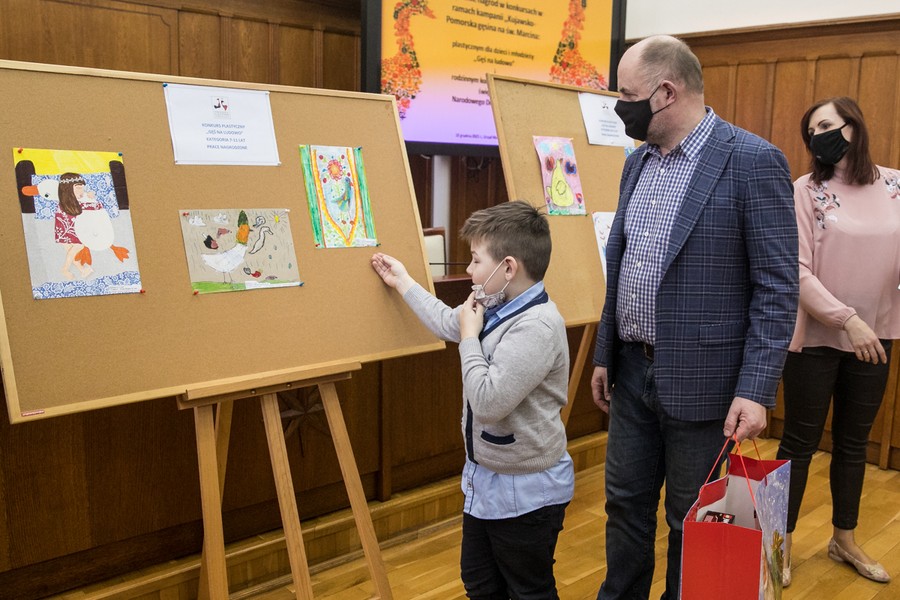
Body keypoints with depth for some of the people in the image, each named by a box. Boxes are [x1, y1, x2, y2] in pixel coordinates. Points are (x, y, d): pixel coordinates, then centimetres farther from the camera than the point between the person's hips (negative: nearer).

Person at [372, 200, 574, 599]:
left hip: (526, 492, -9)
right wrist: (402, 282, 30)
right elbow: (447, 323, 22)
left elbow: (488, 401, -33)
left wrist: (470, 336, -21)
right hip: (484, 478, 9)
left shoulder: (536, 326, -27)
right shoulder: (497, 307, 0)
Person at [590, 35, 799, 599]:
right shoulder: (639, 161, 9)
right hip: (631, 373, 7)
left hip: (698, 382, -6)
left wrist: (755, 389, -18)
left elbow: (777, 288, -14)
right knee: (626, 506, 18)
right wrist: (605, 354, 16)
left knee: (691, 523, 10)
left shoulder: (753, 161, -14)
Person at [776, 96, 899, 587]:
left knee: (854, 443, 17)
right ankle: (782, 542, 23)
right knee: (799, 443, 7)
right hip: (815, 338, -4)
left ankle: (845, 540, 35)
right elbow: (796, 272, -15)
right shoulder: (807, 190, -9)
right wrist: (847, 319, -22)